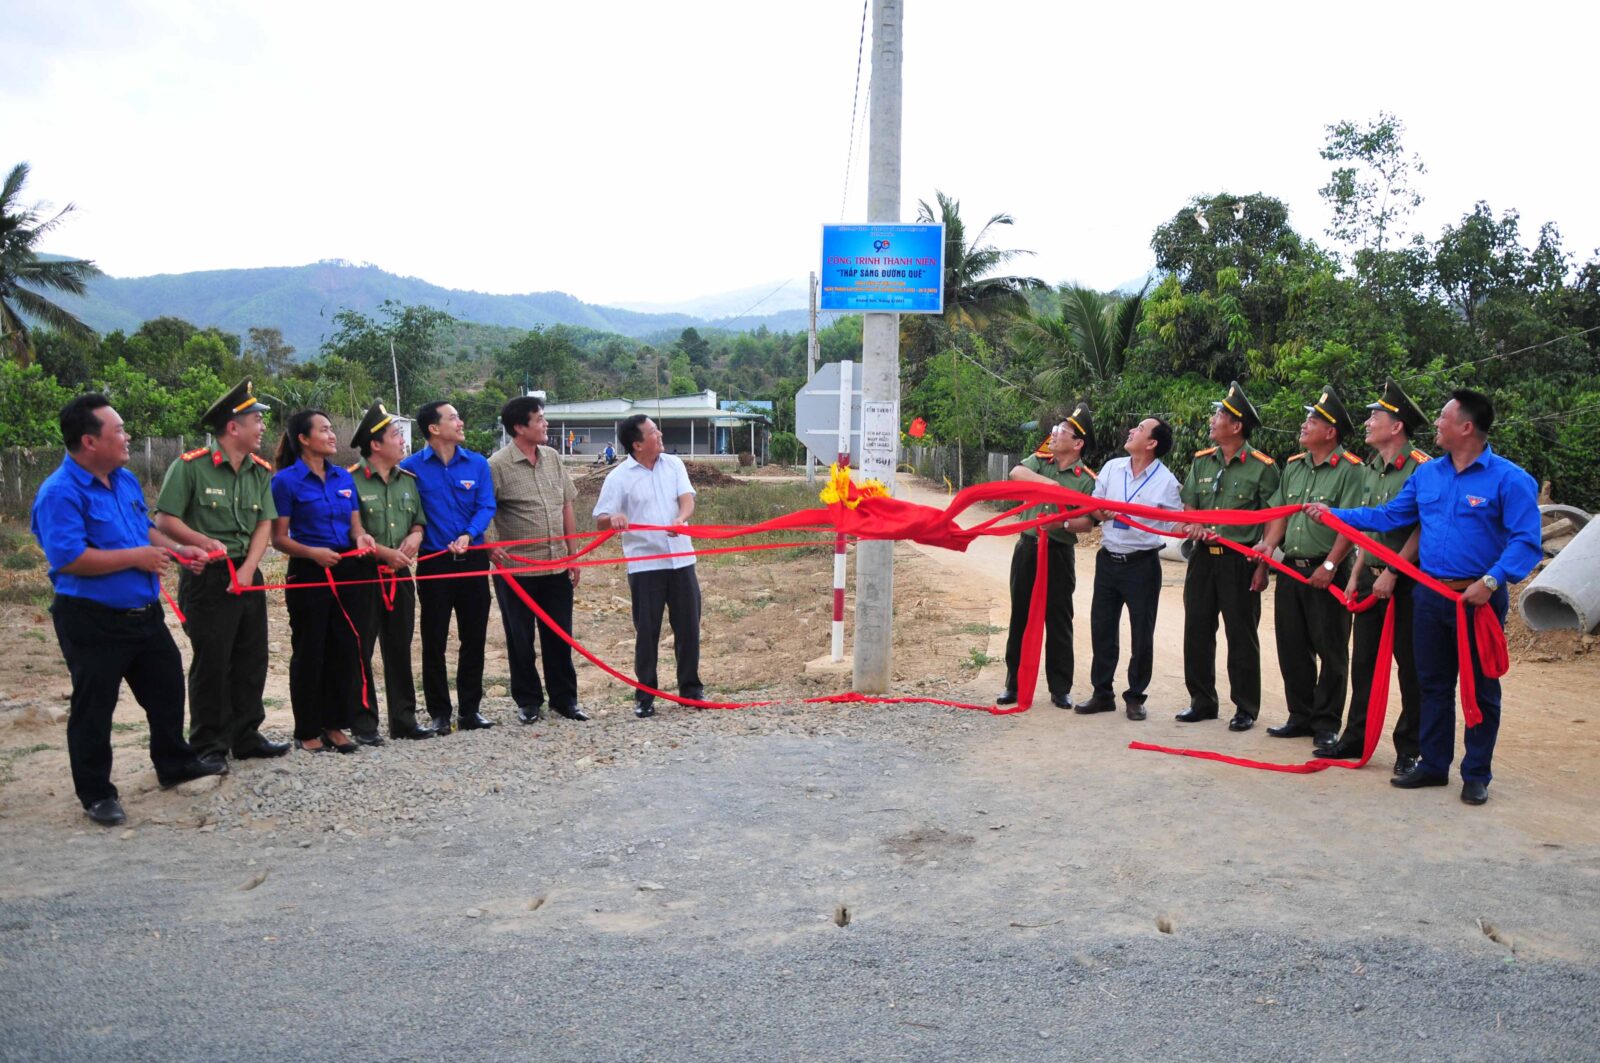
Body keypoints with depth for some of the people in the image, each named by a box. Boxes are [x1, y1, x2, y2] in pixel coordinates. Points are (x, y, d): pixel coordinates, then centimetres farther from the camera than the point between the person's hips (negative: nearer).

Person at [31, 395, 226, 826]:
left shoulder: (125, 479, 7)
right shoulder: (60, 493, -20)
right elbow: (68, 559, -28)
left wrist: (176, 549, 3)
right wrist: (137, 557, -22)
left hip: (144, 613, 8)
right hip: (93, 621, -8)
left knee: (167, 687, 19)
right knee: (94, 708, 5)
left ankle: (174, 763, 38)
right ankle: (96, 793, 19)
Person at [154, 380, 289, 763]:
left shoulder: (261, 471, 7)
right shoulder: (191, 466, -11)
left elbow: (264, 524, 2)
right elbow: (165, 520, -11)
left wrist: (248, 568, -11)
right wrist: (204, 542, -23)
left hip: (248, 576, 6)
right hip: (207, 578, -6)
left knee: (252, 660, 12)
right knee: (211, 663, 0)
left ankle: (247, 735, 25)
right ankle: (208, 745, 12)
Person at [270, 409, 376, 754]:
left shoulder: (344, 478, 9)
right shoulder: (286, 480, -7)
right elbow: (279, 538, -7)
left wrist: (362, 537, -10)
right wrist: (312, 552, -23)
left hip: (347, 572, 5)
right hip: (309, 574, -5)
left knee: (345, 649, 8)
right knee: (309, 652, 2)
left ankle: (336, 725, 20)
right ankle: (307, 732, 13)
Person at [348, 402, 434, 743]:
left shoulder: (408, 480, 11)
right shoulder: (351, 481, -10)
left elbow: (419, 520, 20)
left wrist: (415, 536, -2)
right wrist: (385, 552, -15)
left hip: (401, 576, 6)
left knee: (400, 650, 11)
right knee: (361, 652, 1)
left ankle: (404, 719, 19)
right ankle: (364, 724, 9)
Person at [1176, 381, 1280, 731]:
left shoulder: (1262, 467, -6)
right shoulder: (1202, 461, 10)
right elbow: (1188, 503, 13)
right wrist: (1193, 524, -9)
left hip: (1240, 560, -5)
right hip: (1203, 557, 6)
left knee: (1242, 636, 2)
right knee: (1197, 631, 9)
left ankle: (1246, 708, 13)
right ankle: (1202, 702, 22)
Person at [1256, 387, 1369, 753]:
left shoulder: (1349, 470, -10)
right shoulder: (1294, 466, 13)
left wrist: (1330, 565, -21)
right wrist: (1268, 547, 3)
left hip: (1327, 574, -7)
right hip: (1291, 569, 7)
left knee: (1330, 651, 2)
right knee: (1292, 647, 12)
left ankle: (1326, 724, 11)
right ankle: (1300, 717, 24)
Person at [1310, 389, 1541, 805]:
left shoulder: (1509, 479, -11)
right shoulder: (1427, 474, 8)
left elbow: (1526, 541, -16)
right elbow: (1388, 516, 17)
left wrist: (1491, 581, -26)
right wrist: (1334, 514, 13)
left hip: (1478, 599, -6)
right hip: (1430, 595, 6)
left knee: (1481, 689, 6)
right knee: (1433, 684, 13)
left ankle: (1477, 775, 17)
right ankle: (1433, 764, 25)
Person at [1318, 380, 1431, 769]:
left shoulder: (1420, 468, -13)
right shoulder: (1373, 468, 12)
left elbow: (1423, 529, -17)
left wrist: (1392, 573, -19)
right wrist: (1356, 575, 14)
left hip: (1405, 581, -8)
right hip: (1372, 578, 8)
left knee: (1410, 665, 2)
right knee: (1364, 661, 12)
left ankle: (1410, 749, 12)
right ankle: (1356, 738, 21)